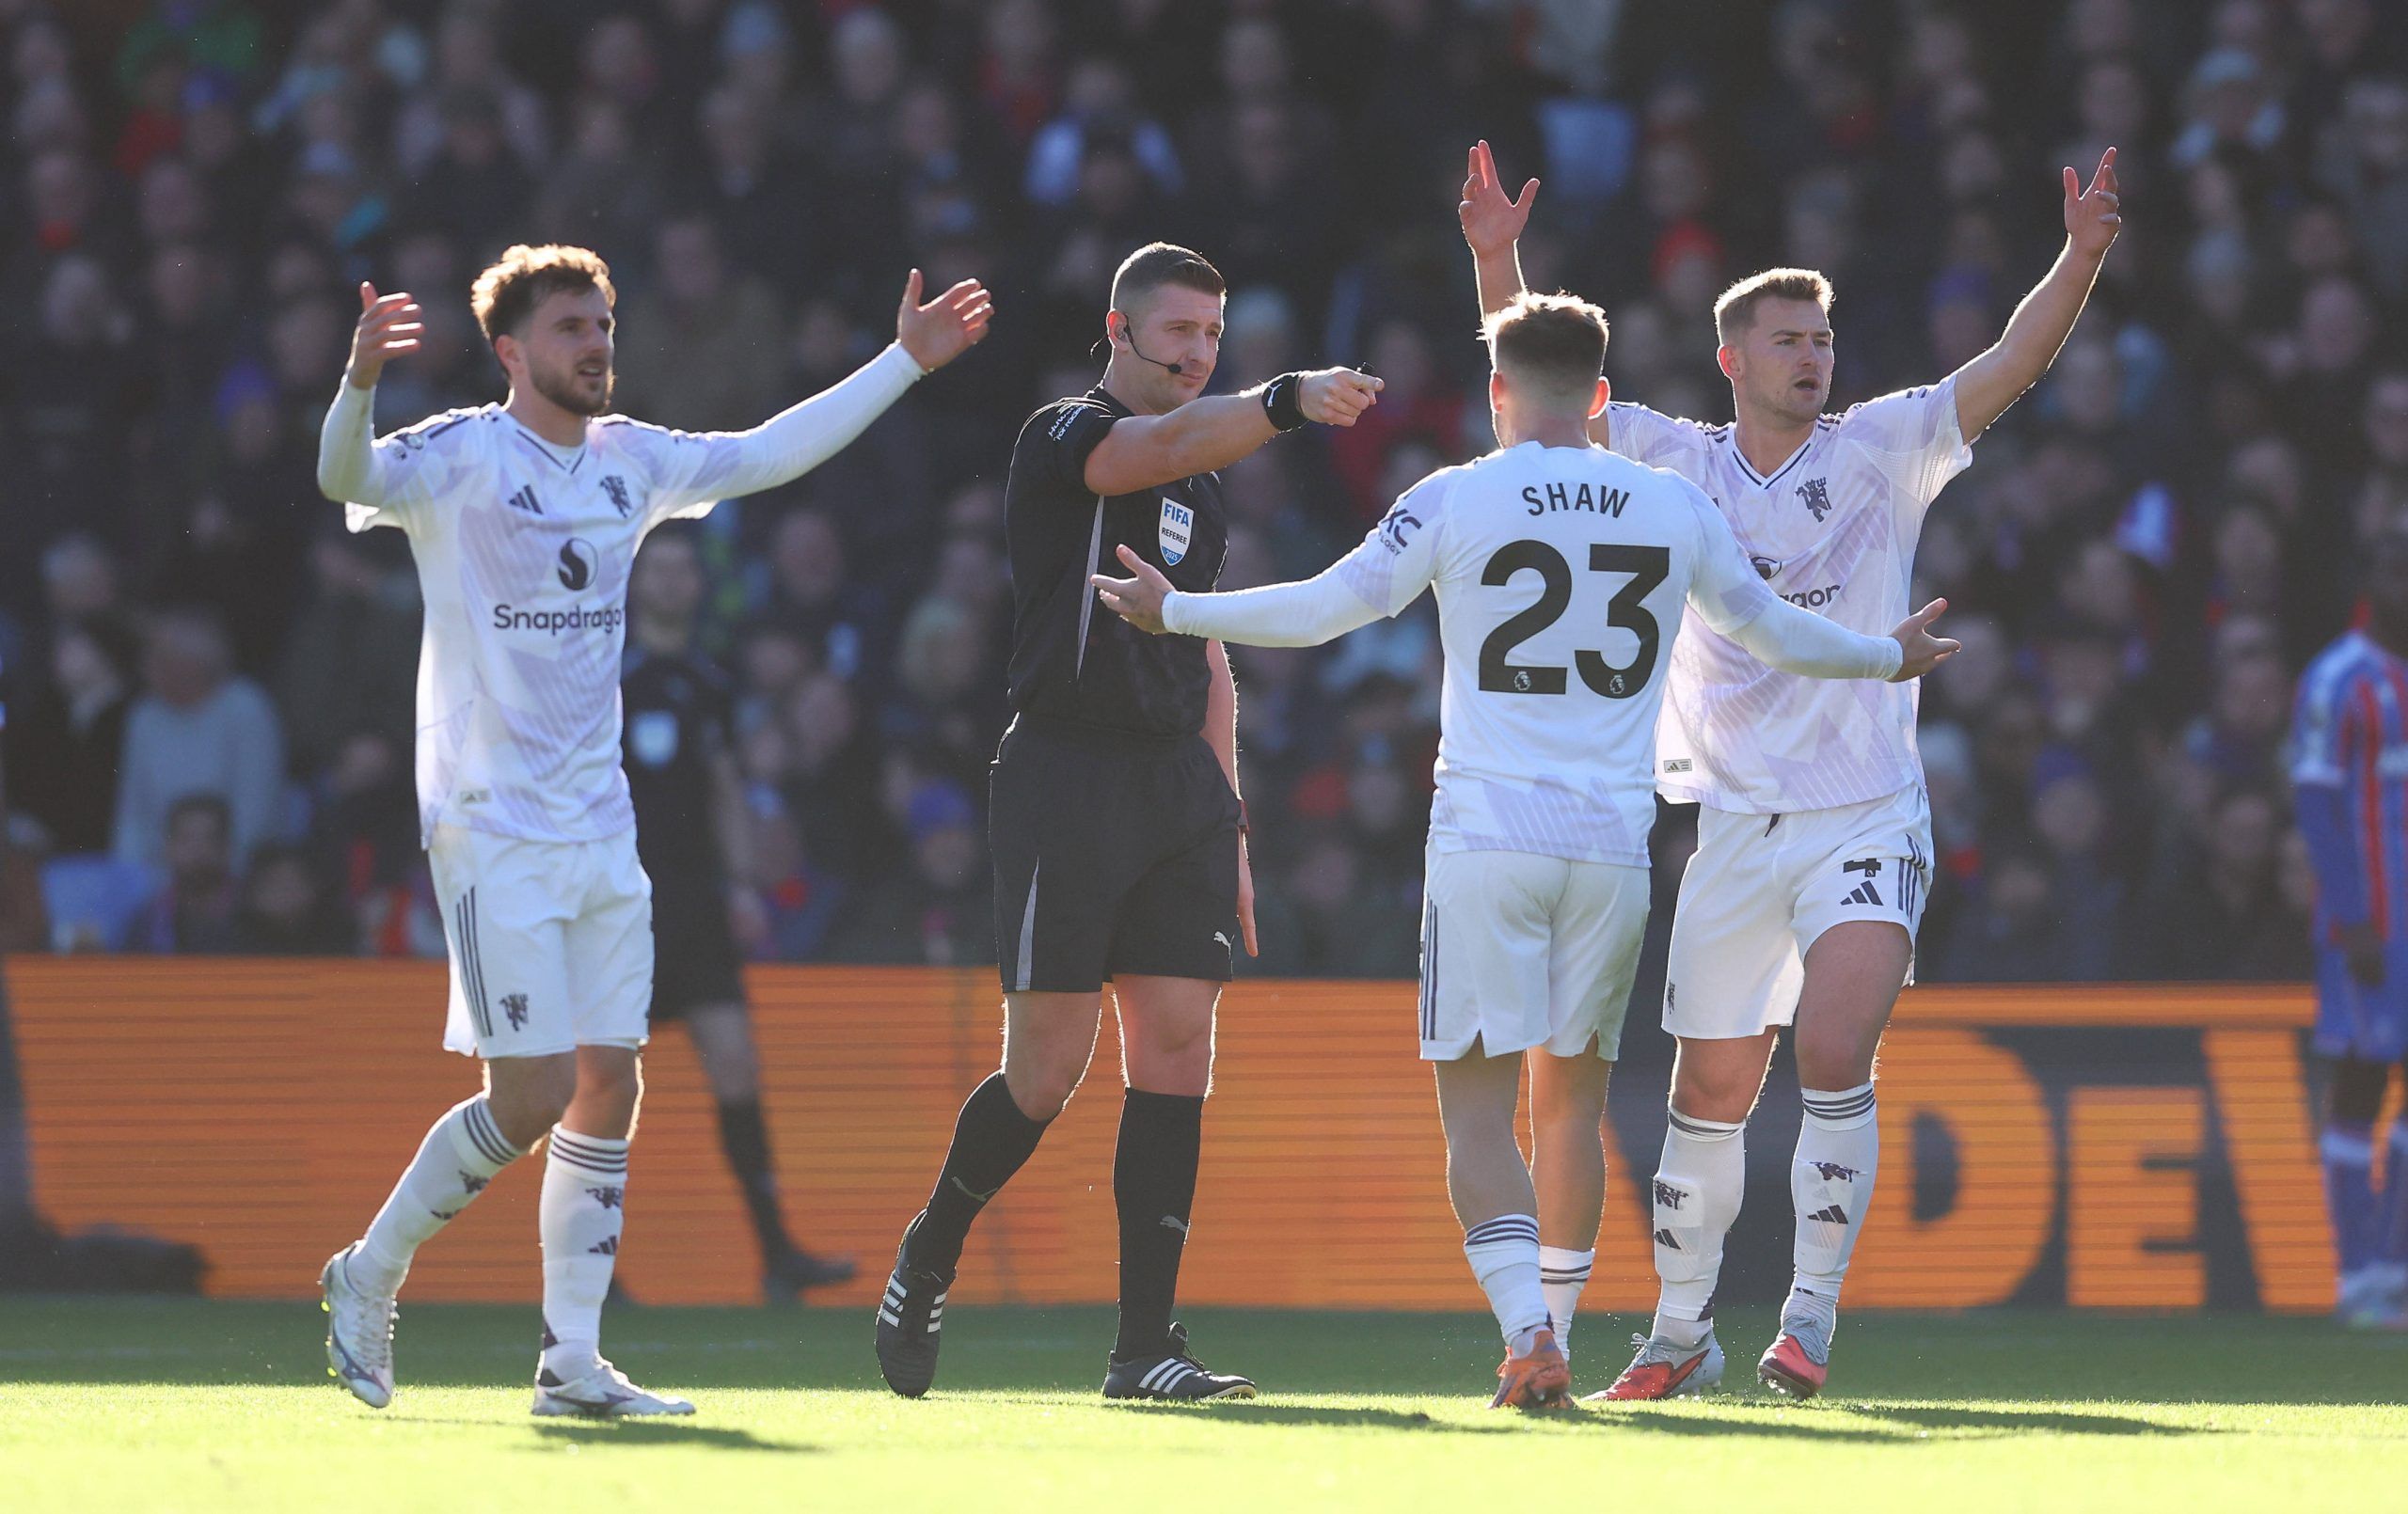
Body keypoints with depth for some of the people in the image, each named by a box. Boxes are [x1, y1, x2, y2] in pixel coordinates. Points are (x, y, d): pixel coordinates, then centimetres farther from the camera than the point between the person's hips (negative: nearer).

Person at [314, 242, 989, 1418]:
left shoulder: (630, 462, 11)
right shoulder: (462, 456, -9)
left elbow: (772, 452, 22)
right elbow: (348, 478, -28)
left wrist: (905, 362, 21)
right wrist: (359, 384, -49)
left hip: (600, 828, 7)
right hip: (492, 827, -7)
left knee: (608, 1088, 3)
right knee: (534, 1094, -11)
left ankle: (571, 1359, 9)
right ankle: (369, 1275, 9)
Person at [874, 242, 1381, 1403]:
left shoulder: (1204, 493, 19)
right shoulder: (1064, 437, -5)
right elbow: (1168, 446, -27)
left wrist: (1227, 830, 19)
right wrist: (1283, 401, -45)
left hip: (1178, 783, 7)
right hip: (1066, 774, -7)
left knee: (1177, 1045, -2)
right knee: (1049, 1066, -7)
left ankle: (1145, 1343, -1)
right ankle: (926, 1261, 18)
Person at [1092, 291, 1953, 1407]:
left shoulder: (1455, 501, -3)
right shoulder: (1676, 510, 7)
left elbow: (1322, 610, 0)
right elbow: (1769, 630, 20)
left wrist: (1172, 610, 15)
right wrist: (1889, 659, 40)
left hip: (1484, 841, -3)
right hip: (1614, 844, 3)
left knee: (1477, 1104, -4)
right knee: (1571, 1102, 14)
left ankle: (1527, 1331, -22)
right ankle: (1553, 1339, 15)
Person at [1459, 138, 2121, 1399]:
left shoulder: (1880, 451, 1)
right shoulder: (1676, 466, 6)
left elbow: (2012, 365, -8)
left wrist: (2082, 261, -23)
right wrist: (1496, 259, -9)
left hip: (1866, 815, -2)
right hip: (1732, 818, 2)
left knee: (1835, 1052, -20)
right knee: (1710, 1093, 8)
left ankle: (1811, 1316, -13)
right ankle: (1681, 1331, 23)